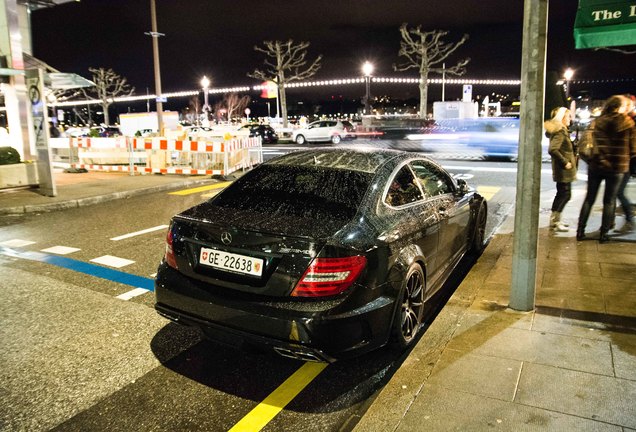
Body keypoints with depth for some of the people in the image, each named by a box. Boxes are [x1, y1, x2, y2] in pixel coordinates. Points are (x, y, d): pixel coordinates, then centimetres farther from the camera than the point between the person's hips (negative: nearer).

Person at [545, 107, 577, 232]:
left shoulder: (562, 131, 14)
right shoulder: (560, 132, -18)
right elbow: (552, 149, -30)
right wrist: (565, 162, -24)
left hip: (564, 170, 10)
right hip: (563, 170, -10)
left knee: (562, 194, 16)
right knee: (565, 194, -5)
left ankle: (555, 220, 23)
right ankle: (554, 221, -1)